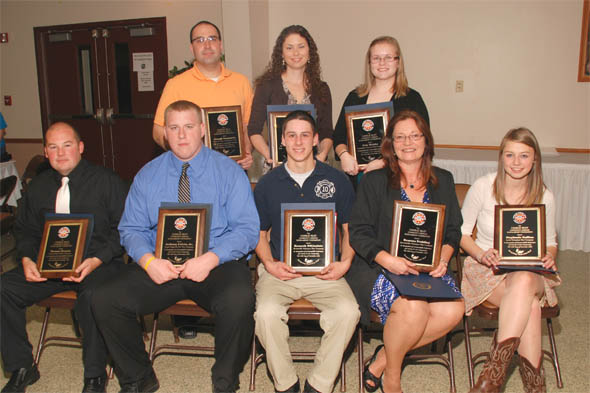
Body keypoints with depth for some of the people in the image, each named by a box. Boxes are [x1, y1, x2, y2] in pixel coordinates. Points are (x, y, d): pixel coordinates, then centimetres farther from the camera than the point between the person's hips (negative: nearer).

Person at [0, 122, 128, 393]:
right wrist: (27, 259, -1)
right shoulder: (38, 186, 16)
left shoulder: (106, 181, 1)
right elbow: (24, 229, 21)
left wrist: (97, 260, -17)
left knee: (92, 295, -36)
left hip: (98, 264, -5)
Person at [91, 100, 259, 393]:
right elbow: (130, 229, 8)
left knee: (239, 300, -34)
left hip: (217, 264, -3)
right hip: (160, 265, 3)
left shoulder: (229, 171, 2)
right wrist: (148, 260, -14)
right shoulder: (147, 175, 11)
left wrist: (210, 259, -21)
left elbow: (247, 229, -6)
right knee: (104, 302, -18)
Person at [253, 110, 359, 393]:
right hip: (280, 270, 0)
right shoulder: (267, 184, 10)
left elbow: (350, 229, 12)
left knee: (348, 311, -27)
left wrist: (345, 262, -6)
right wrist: (269, 263, -4)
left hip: (325, 271, 0)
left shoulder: (337, 181, 9)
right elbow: (260, 234, 14)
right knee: (266, 313, -28)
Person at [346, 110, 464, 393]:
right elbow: (358, 232, -3)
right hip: (378, 268, -4)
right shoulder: (373, 182, 3)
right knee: (412, 306, -32)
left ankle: (384, 358, -6)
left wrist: (443, 257, -6)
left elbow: (454, 230, 15)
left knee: (453, 310, -25)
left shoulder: (443, 181, 15)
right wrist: (388, 260, -20)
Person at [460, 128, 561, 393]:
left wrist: (549, 257, -11)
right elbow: (461, 232, 1)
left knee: (524, 282, -38)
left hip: (530, 271, 2)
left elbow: (550, 242, 13)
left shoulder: (544, 197, 2)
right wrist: (481, 254, -18)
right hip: (486, 269, -2)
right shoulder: (483, 187, -6)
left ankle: (494, 370, -35)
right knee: (530, 305, -34)